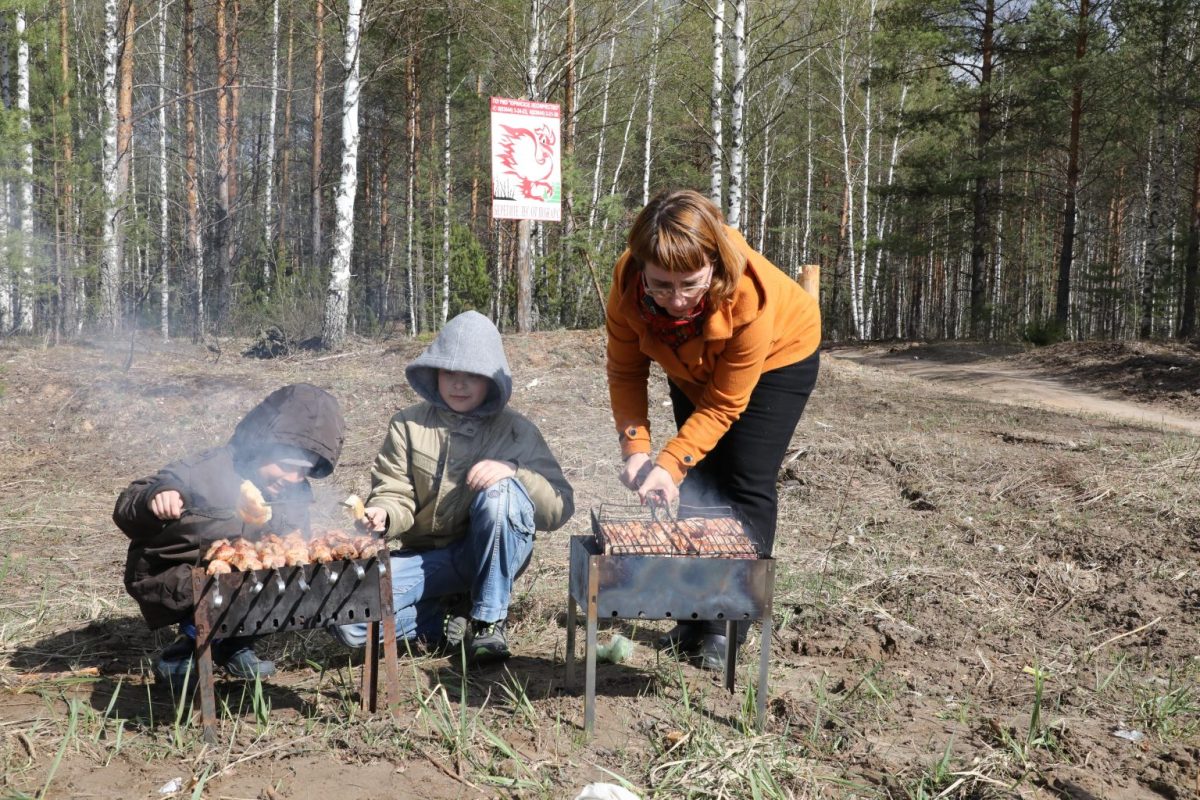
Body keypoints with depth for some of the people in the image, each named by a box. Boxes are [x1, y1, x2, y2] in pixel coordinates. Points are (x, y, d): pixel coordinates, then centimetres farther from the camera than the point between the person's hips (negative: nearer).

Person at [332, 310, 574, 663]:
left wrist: (514, 473, -25)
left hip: (491, 556, -1)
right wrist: (383, 515, -26)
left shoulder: (517, 432, -2)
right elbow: (396, 494, -1)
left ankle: (489, 621, -18)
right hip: (428, 559, 1)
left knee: (501, 492, -33)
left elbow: (560, 508, -7)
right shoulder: (409, 425, 3)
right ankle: (452, 620, -4)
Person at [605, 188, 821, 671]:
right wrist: (635, 449, -28)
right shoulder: (627, 282, -31)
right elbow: (625, 372, -17)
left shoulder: (750, 298, -41)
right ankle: (696, 617, 13)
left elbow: (724, 404, -30)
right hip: (694, 368, 4)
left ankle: (730, 627, -1)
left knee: (746, 489, -9)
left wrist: (670, 464, -36)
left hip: (777, 357, -4)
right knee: (698, 483, 3)